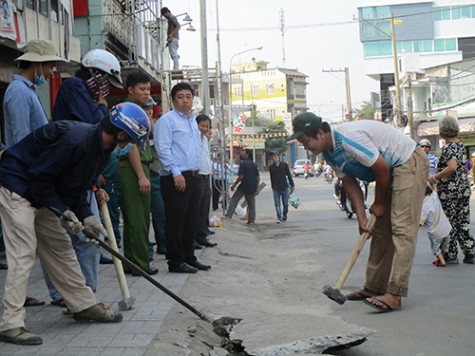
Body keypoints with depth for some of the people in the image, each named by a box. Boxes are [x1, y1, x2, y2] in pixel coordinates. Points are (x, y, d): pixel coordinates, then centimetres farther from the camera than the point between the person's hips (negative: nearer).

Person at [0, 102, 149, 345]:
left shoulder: (101, 147, 2)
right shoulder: (75, 139, -29)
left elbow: (74, 188, 9)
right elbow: (38, 176, -25)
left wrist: (85, 216, -4)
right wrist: (63, 211, -23)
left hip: (42, 194, 10)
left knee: (61, 249, 13)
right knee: (23, 254, -12)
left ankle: (84, 305, 23)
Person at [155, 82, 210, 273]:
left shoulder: (193, 121, 20)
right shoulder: (167, 120, -6)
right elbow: (163, 149, -15)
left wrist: (197, 172, 17)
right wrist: (176, 173, -19)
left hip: (193, 176, 8)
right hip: (176, 178, -8)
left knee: (191, 220, 12)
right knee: (176, 220, -5)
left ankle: (189, 257, 21)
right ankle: (176, 262, 1)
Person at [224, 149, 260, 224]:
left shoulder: (243, 163, -10)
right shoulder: (254, 164, 11)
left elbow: (241, 176, -17)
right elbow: (258, 177, 12)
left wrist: (234, 185, -8)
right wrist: (256, 186, 20)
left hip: (244, 186, -6)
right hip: (252, 188, 6)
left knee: (234, 200, 4)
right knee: (251, 203, 9)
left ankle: (229, 215, -3)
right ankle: (251, 220, 8)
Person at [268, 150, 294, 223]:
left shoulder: (284, 165, 1)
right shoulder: (271, 167, 4)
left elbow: (289, 175, 3)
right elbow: (271, 178, 9)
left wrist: (292, 185, 1)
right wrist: (272, 187, 10)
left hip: (284, 187, 0)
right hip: (276, 189, 1)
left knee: (285, 204, 6)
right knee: (277, 204, -7)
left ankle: (284, 216, 27)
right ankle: (279, 218, -9)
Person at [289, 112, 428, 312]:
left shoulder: (348, 138, -28)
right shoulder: (329, 152, 2)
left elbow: (382, 168, -24)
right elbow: (350, 184, 3)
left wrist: (378, 203, -10)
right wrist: (361, 218, -7)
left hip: (410, 163, -10)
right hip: (391, 171, 10)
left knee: (402, 227, -17)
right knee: (380, 230, 9)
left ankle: (395, 295, -22)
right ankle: (375, 287, 14)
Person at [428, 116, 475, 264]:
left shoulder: (448, 147, -15)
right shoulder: (460, 144, 11)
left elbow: (452, 167, -29)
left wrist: (435, 178, -20)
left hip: (450, 191, -8)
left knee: (449, 223, 1)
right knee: (463, 222, 12)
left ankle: (451, 255, 7)